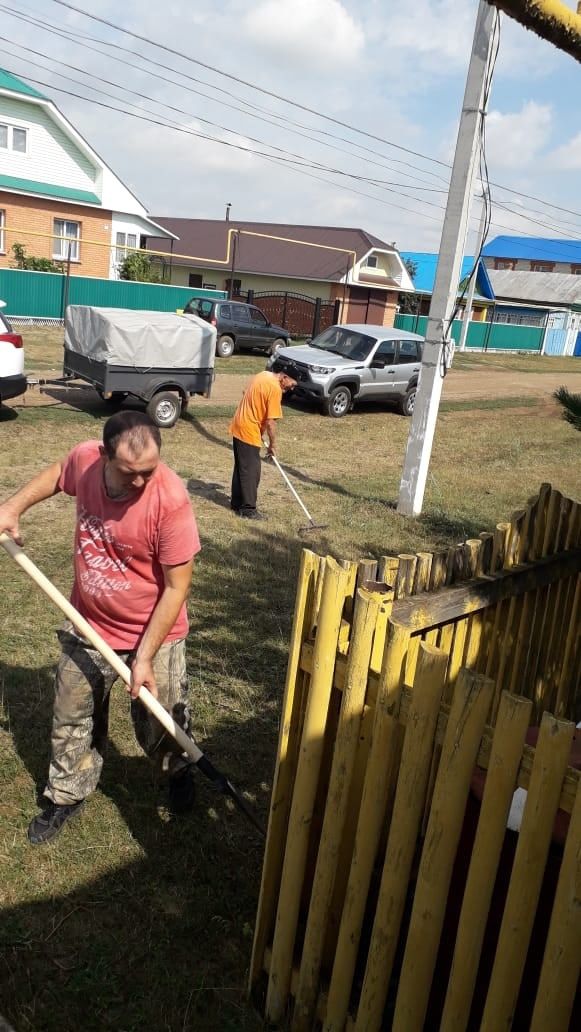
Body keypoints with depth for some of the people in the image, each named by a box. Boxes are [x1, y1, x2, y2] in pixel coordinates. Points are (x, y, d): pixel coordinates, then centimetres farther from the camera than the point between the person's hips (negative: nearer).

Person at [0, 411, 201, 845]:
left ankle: (180, 770, 47)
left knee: (160, 727, 13)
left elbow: (176, 588, -23)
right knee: (71, 719, 18)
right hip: (86, 627, 4)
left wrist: (144, 657, -22)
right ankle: (67, 795, 44)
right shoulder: (84, 459, -17)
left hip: (154, 635, -4)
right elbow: (56, 474, 11)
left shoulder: (171, 499, -31)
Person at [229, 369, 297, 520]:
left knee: (241, 468, 17)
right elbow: (270, 422, -19)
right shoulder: (275, 388, -20)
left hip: (238, 428, 9)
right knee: (251, 472, -1)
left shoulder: (263, 375, 7)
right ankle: (248, 509, 6)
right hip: (249, 433, -9)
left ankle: (237, 503, 27)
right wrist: (273, 444, -6)